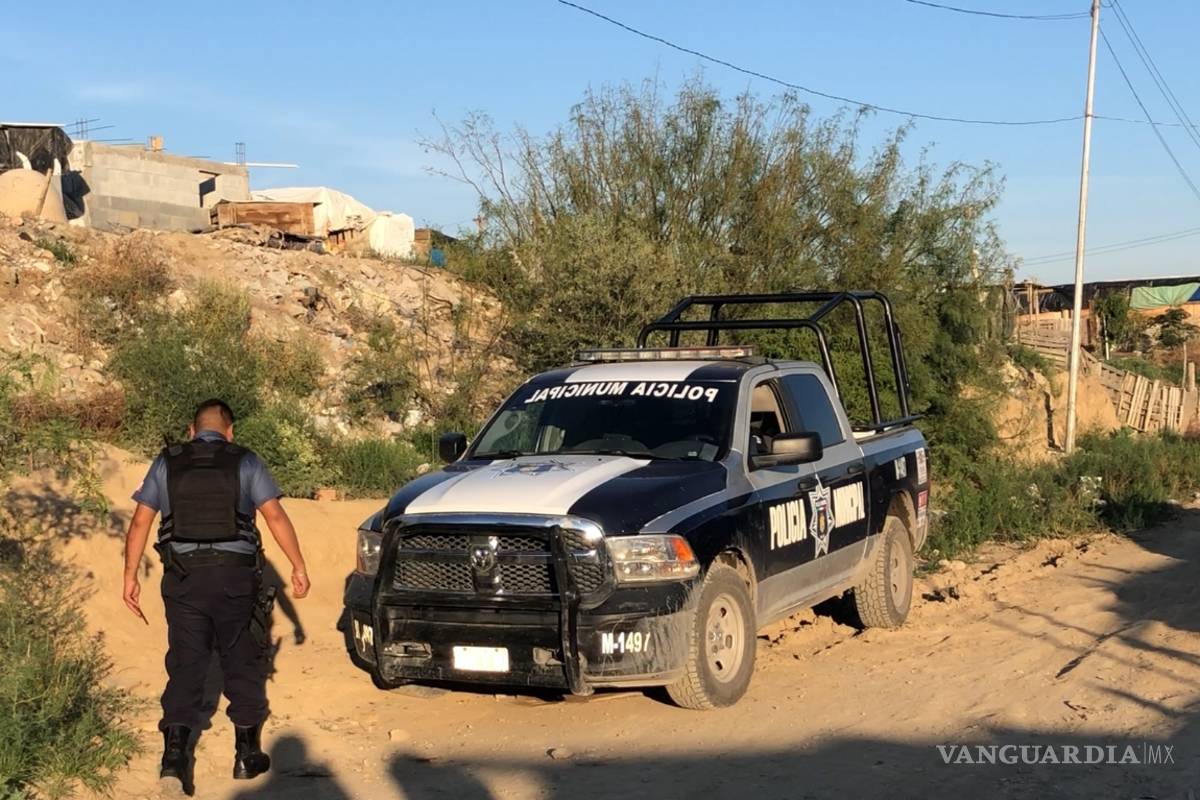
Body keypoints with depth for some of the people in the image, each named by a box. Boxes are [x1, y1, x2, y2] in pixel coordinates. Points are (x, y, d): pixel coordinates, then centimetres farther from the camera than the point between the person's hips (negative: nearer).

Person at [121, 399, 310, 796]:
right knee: (243, 662, 10)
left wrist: (130, 576, 8)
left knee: (185, 663, 5)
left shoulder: (166, 463, 8)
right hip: (235, 574, -1)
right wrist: (298, 567, -1)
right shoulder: (246, 462, 3)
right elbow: (275, 515, -5)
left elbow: (140, 521, 4)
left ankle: (175, 752, -6)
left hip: (184, 576, 1)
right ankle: (247, 754, 17)